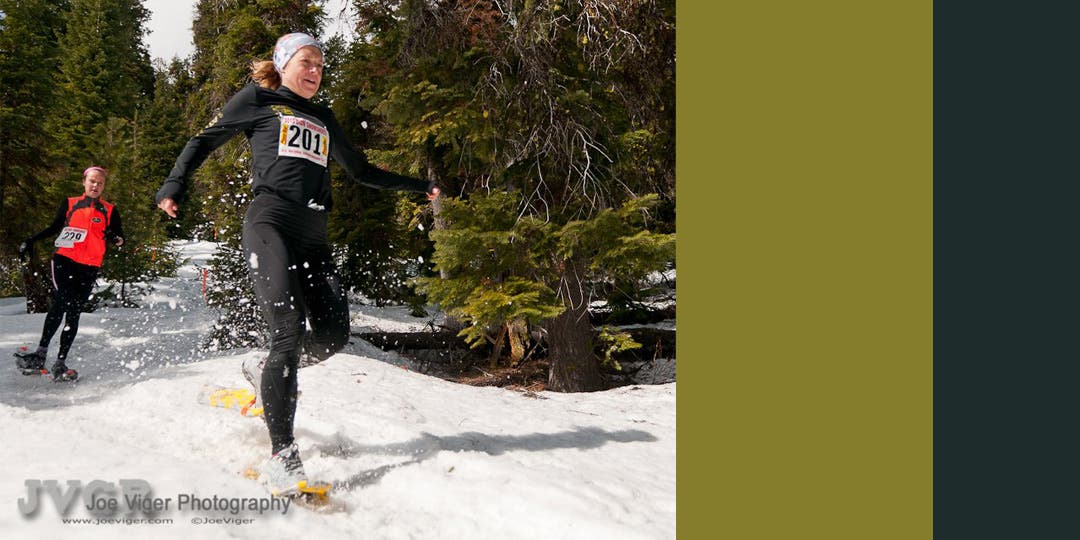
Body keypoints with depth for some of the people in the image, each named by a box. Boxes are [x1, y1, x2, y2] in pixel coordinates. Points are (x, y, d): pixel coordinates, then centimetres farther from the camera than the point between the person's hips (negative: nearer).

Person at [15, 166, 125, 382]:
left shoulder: (110, 211, 10)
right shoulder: (69, 204, 11)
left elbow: (121, 238, 6)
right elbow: (54, 228, 21)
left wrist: (115, 239, -16)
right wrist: (31, 240, 11)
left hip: (90, 268, 1)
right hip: (64, 260, -1)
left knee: (73, 313, -2)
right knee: (61, 301, -21)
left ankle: (61, 362, 0)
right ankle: (41, 352, -18)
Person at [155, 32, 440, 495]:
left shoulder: (323, 120, 29)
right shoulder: (257, 101, 13)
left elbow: (360, 170, 36)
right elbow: (205, 141, 13)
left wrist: (416, 186, 37)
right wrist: (174, 187, -2)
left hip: (313, 235, 6)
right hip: (270, 222, -6)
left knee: (332, 335, -9)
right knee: (290, 331, -21)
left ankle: (266, 372, 23)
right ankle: (281, 457, -18)